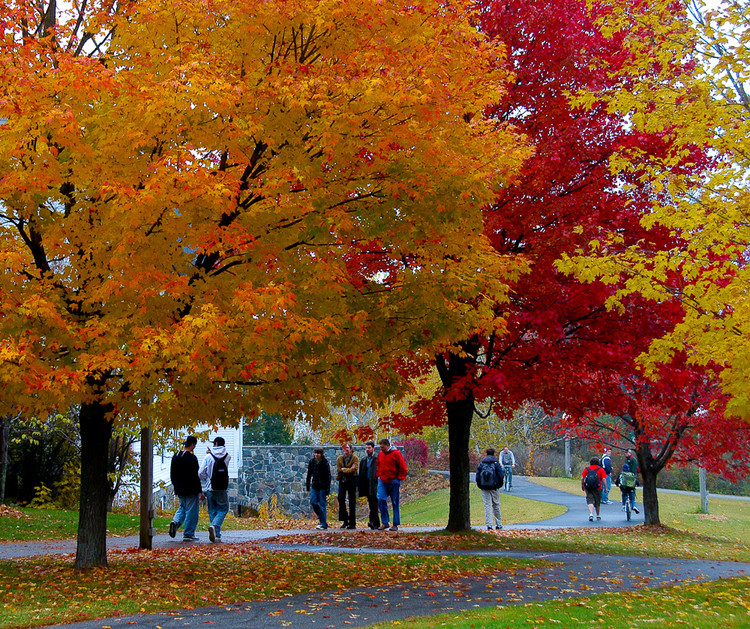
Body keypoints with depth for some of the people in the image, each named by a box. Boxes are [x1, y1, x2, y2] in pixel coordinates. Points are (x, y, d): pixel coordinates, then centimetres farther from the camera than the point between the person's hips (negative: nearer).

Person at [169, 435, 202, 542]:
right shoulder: (192, 458, -16)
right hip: (191, 490, -7)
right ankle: (188, 534, 4)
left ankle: (175, 522, -2)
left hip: (179, 490, 7)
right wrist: (200, 491, -12)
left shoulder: (175, 456, 7)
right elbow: (195, 476, -17)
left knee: (183, 507, 24)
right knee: (191, 511, 2)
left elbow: (172, 474, 14)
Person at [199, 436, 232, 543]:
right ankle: (214, 526, -19)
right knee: (222, 510, 8)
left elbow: (201, 473, -6)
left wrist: (206, 482, 12)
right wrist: (211, 452, 17)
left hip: (210, 489, 1)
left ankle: (216, 536, 8)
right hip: (222, 490, -1)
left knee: (212, 511, 11)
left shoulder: (208, 456, -4)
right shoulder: (227, 456, -1)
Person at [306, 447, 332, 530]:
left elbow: (328, 476, -8)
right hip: (314, 486, 5)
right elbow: (309, 474, 13)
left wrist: (328, 488, -12)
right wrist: (308, 485, 11)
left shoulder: (325, 462, -9)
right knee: (313, 502, -1)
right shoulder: (312, 461, 4)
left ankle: (323, 524, 2)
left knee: (322, 504, -3)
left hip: (322, 486, -5)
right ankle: (321, 518, 21)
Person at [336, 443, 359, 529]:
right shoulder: (339, 459, 11)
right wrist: (349, 470, -6)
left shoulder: (355, 458, 1)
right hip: (342, 480, 3)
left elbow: (354, 469, -12)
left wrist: (344, 470, -7)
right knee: (341, 498, -12)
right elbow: (338, 470, 1)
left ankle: (352, 523, 3)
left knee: (352, 501, -1)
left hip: (351, 480, -3)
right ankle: (345, 520, 2)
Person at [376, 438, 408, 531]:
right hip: (382, 481, 5)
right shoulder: (380, 454, 9)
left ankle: (395, 525, 8)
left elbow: (403, 468, -5)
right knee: (380, 499, -9)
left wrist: (399, 478, -7)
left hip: (393, 482, -5)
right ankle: (385, 522, 1)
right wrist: (379, 475, 11)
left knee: (395, 503, 2)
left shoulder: (396, 453, -7)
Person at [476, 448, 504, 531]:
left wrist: (480, 485, 12)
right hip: (494, 487, -1)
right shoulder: (496, 463, -2)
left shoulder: (481, 463, 5)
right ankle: (498, 524, 14)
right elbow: (500, 475, -5)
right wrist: (499, 485, 9)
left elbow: (477, 475, 4)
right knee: (496, 505, 9)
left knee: (487, 505, 1)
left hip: (484, 487, 1)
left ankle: (489, 524, -9)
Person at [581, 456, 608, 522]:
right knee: (597, 502, 15)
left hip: (588, 488, 0)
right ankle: (598, 515, 30)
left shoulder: (586, 469, 5)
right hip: (597, 488, 0)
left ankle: (591, 514, -25)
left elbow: (582, 478, 0)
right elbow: (604, 479, -7)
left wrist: (582, 485, 12)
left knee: (590, 501, -3)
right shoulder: (601, 469, 1)